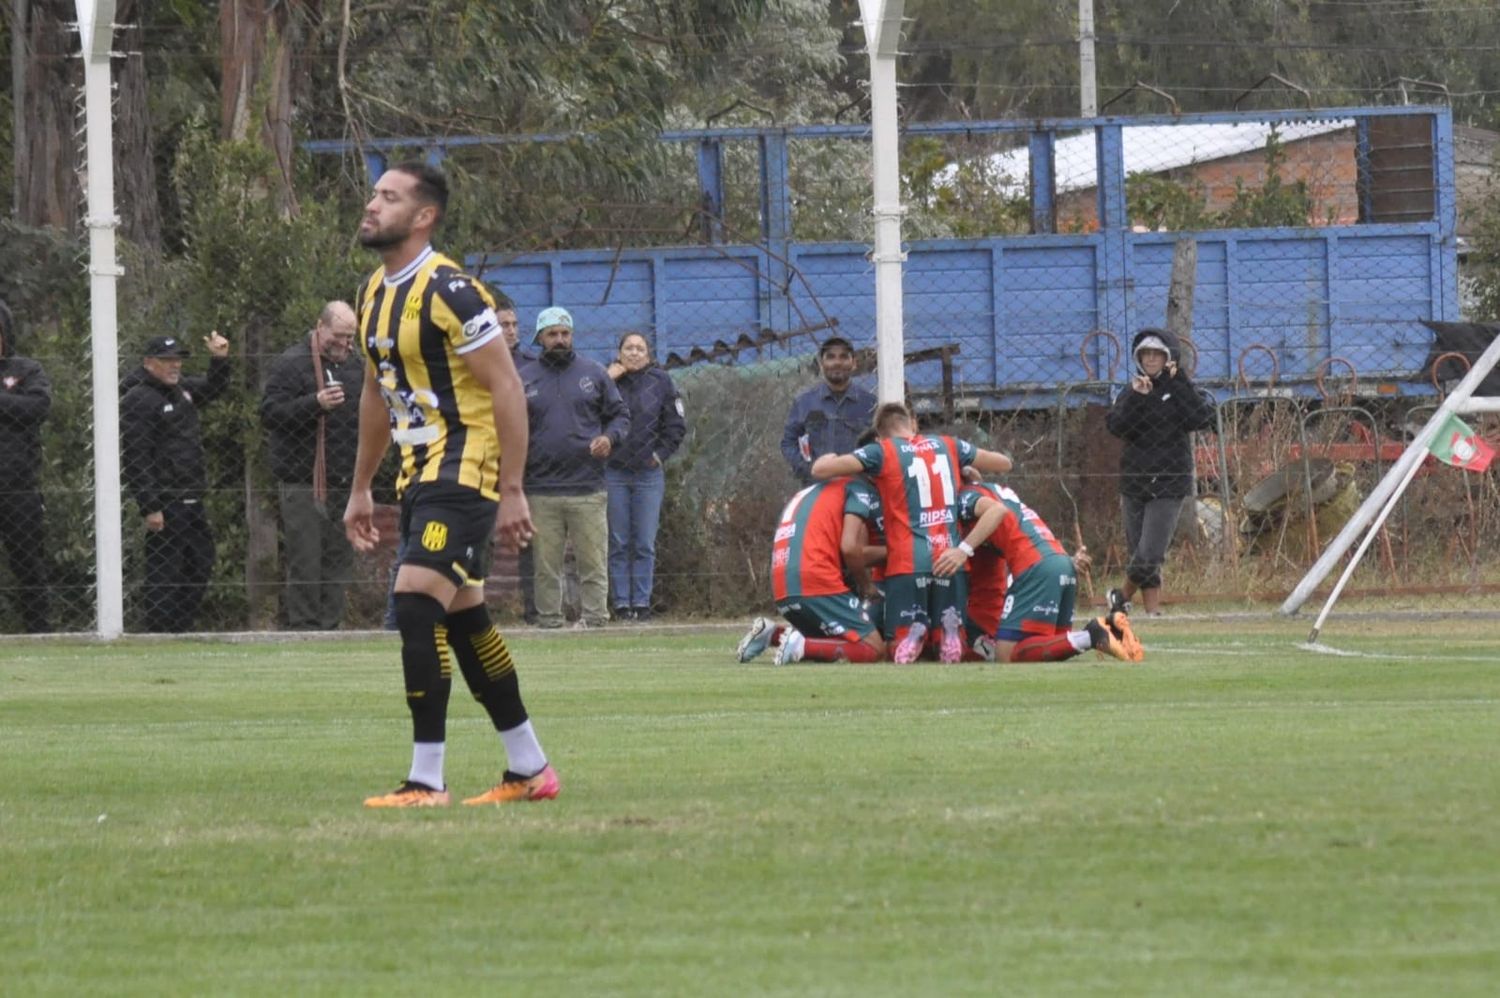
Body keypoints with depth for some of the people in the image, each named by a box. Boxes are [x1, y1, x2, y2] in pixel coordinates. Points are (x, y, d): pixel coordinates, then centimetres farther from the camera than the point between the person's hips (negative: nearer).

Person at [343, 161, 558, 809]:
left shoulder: (449, 291, -16)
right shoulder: (374, 294, 12)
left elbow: (506, 389, -17)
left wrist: (512, 490, -20)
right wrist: (360, 490, 24)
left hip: (465, 470, -10)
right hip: (419, 476, 10)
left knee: (416, 607, -17)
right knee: (464, 620, 12)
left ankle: (426, 782, -15)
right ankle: (530, 769, 21)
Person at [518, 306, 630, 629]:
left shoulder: (594, 373, 9)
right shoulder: (524, 378, 10)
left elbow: (620, 415, 13)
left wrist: (610, 438, -7)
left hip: (588, 490, -1)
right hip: (541, 490, 1)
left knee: (594, 562, -2)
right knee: (546, 566, 2)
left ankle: (595, 618, 2)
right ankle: (548, 621, 7)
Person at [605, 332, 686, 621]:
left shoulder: (661, 382, 4)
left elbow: (676, 426, 7)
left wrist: (660, 453, -2)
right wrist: (609, 380, -14)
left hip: (649, 474, 0)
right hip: (614, 473, 0)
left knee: (645, 545, 2)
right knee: (618, 544, 2)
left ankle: (642, 602, 5)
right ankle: (621, 603, 4)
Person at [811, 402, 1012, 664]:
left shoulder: (882, 451, 3)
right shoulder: (948, 446, 14)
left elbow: (820, 470, -2)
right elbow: (1003, 464, 24)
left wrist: (828, 458, 20)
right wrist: (969, 474, 40)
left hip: (908, 562, -3)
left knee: (900, 649, 6)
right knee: (952, 651, 12)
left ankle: (914, 632, -26)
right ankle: (950, 625, -20)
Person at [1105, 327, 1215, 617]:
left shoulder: (1180, 390, 1)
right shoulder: (1132, 391, 8)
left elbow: (1203, 419, -16)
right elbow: (1115, 426, -7)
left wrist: (1179, 382, -17)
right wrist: (1136, 397, -19)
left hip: (1169, 485, -3)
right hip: (1134, 482, 3)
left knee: (1150, 556, -10)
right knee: (1142, 557, 5)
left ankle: (1123, 595, 13)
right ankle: (1153, 612, 15)